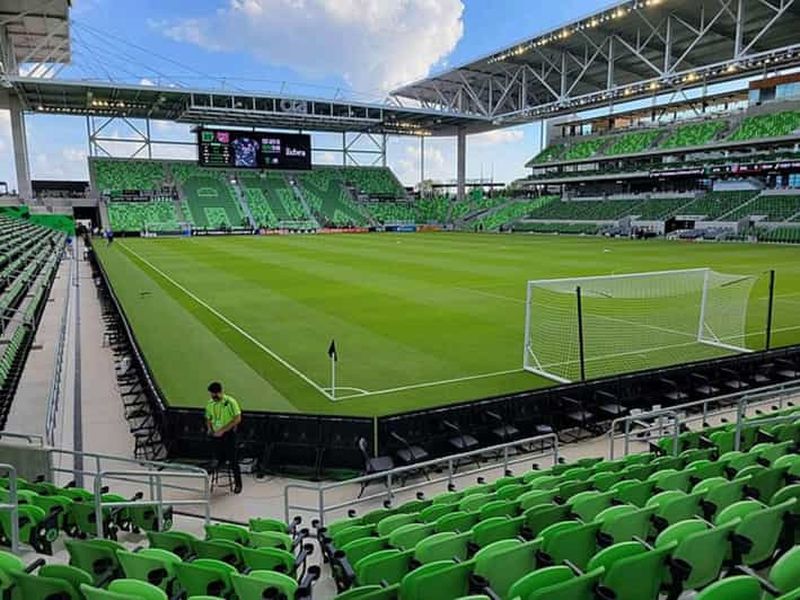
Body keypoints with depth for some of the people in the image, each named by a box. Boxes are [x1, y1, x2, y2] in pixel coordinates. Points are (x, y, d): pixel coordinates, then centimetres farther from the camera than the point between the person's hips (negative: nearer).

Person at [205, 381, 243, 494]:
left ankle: (238, 484, 13)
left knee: (233, 460, -1)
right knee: (219, 460, 8)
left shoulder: (230, 402, -13)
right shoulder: (210, 404, 4)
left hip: (229, 434, -5)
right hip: (217, 435, 5)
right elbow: (208, 419, 17)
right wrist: (210, 429, -4)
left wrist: (222, 430, -21)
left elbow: (237, 419, -17)